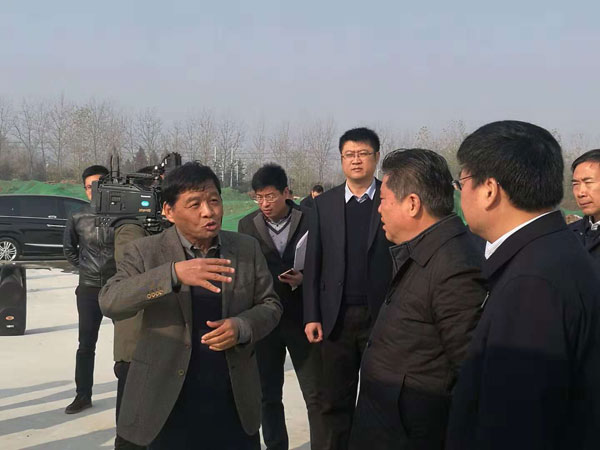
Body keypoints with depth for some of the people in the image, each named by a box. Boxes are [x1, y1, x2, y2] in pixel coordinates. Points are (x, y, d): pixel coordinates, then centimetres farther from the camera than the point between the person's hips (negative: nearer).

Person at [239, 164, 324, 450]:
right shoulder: (247, 225, 3)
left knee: (315, 395, 3)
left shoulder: (309, 220, -5)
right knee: (269, 395, 13)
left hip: (302, 319, -2)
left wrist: (304, 279, -20)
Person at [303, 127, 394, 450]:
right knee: (335, 401, 10)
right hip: (336, 317, 2)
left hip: (381, 314, -2)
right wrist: (311, 316, -1)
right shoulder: (324, 204, 6)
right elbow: (313, 263, 4)